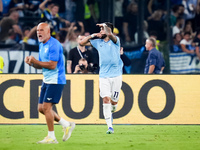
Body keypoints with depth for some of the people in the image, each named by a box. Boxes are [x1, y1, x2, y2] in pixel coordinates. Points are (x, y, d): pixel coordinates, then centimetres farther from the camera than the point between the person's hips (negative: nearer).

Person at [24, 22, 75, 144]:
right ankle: (67, 125, 19)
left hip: (55, 81, -10)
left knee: (46, 107, -11)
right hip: (47, 81, 10)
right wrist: (32, 63, 0)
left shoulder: (54, 45, -16)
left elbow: (52, 65, -23)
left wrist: (35, 61, -19)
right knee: (41, 108, 8)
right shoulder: (42, 45, 15)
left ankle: (51, 137, -3)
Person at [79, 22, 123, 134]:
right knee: (106, 99, -13)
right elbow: (82, 43, 13)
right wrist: (92, 36, 5)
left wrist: (105, 25, -13)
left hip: (116, 75, -2)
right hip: (104, 76, 2)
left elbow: (110, 35, -25)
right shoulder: (98, 42, 10)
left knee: (114, 102, 2)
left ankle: (110, 112, 38)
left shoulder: (115, 41, -2)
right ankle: (110, 127, -13)